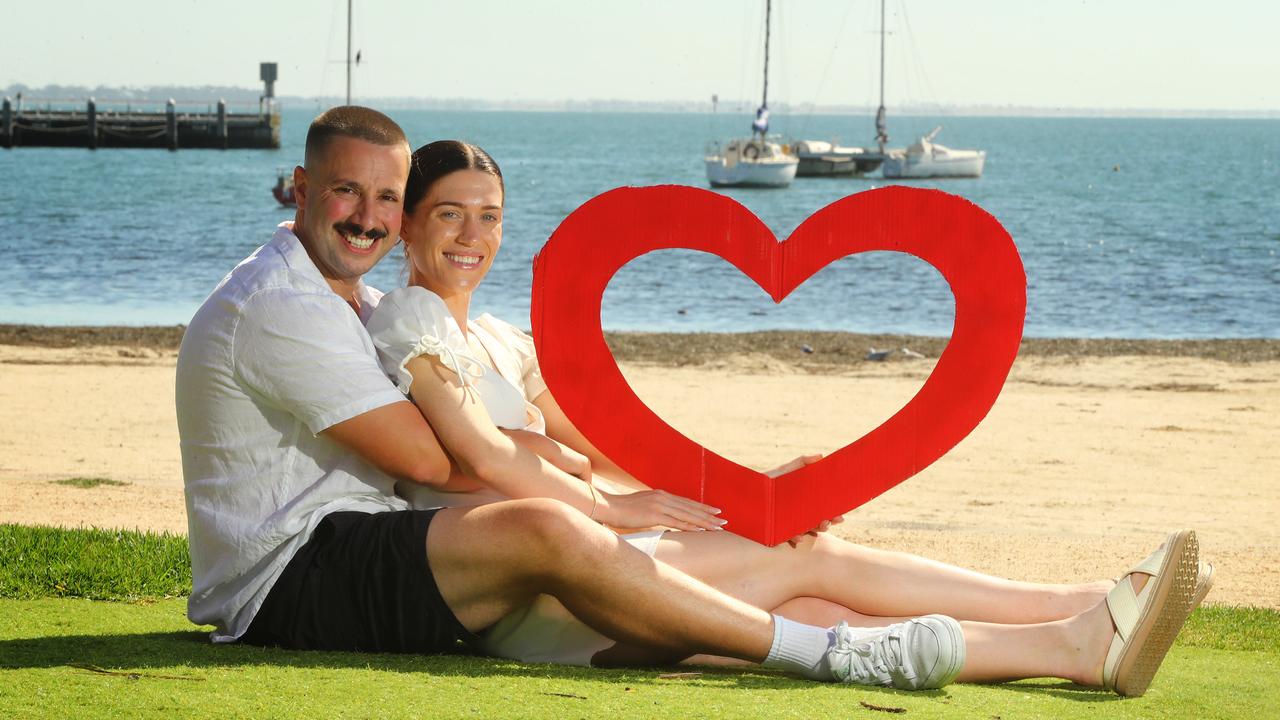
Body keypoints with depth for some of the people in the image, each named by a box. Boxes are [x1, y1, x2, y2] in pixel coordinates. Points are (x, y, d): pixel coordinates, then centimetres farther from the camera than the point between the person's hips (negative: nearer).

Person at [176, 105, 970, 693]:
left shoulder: (356, 306, 21)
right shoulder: (278, 307, -13)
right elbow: (429, 455, -18)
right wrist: (604, 500, -14)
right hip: (286, 581, -11)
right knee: (544, 530, -27)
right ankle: (823, 652, -28)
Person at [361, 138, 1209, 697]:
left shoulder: (498, 341, 23)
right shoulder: (410, 318, -4)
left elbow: (595, 444, 17)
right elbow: (483, 457, -14)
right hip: (516, 601, -8)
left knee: (820, 611, -9)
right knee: (809, 558, -14)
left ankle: (1077, 646, -20)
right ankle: (1083, 614, -16)